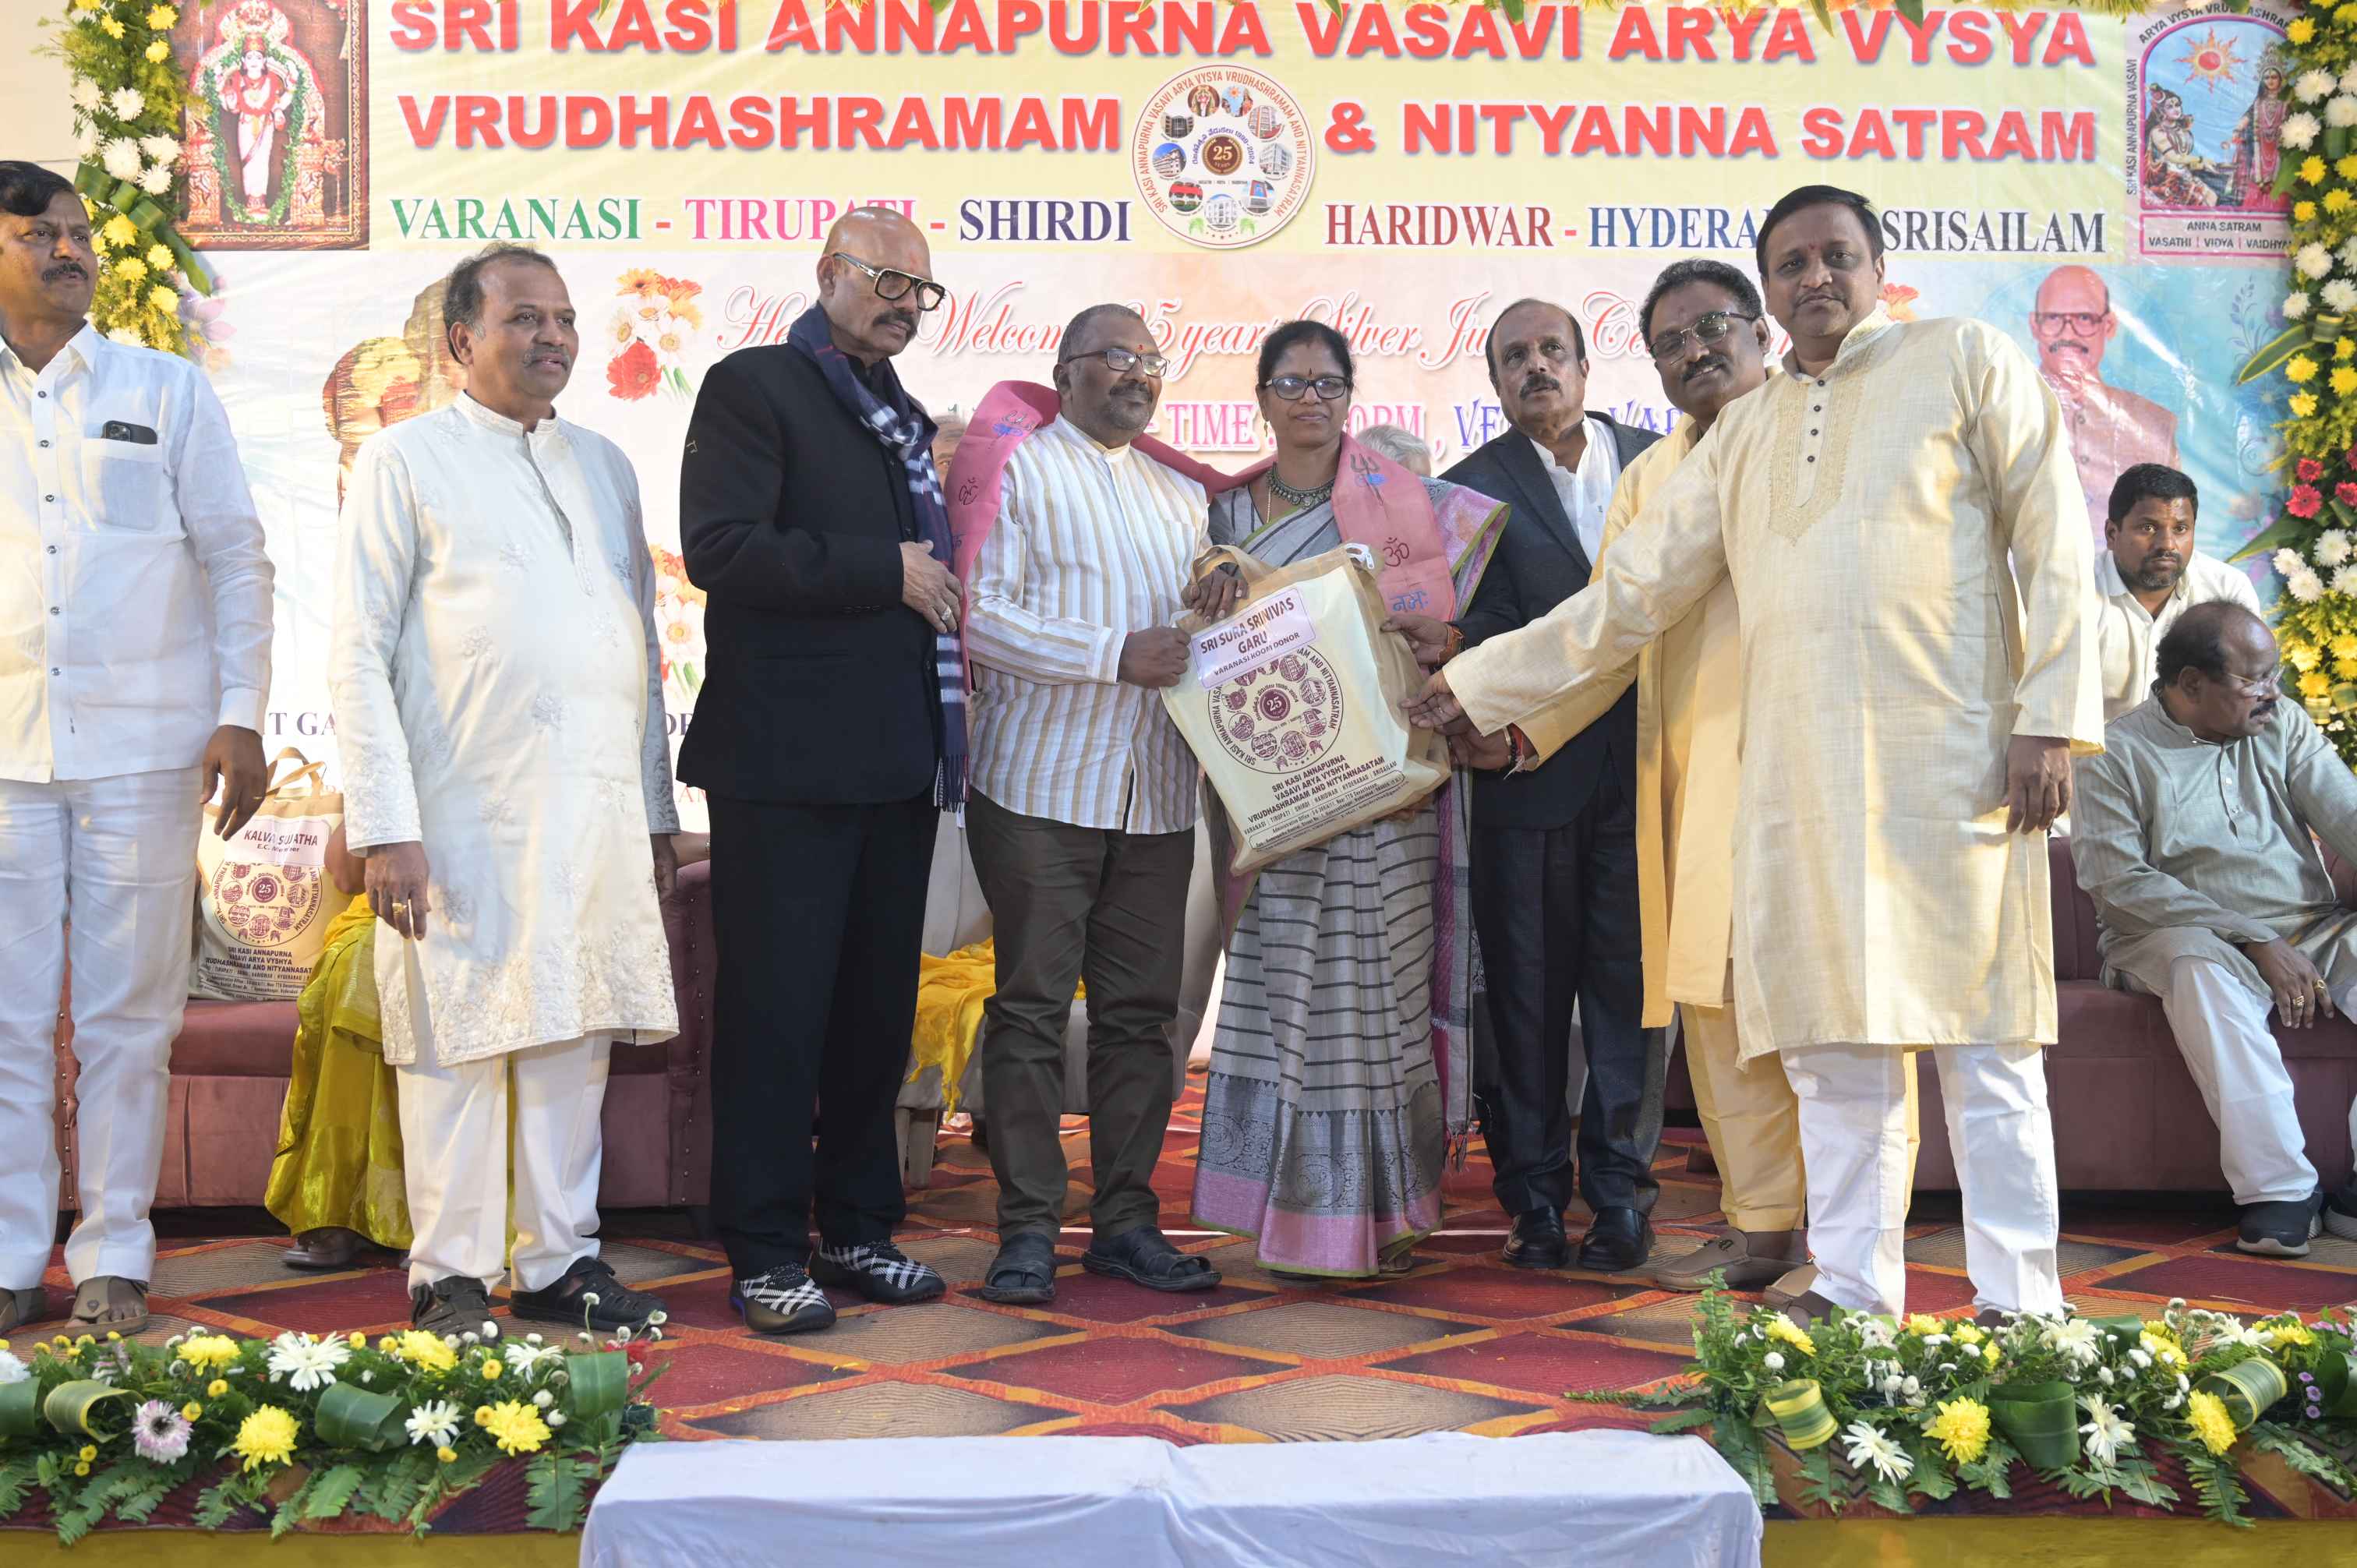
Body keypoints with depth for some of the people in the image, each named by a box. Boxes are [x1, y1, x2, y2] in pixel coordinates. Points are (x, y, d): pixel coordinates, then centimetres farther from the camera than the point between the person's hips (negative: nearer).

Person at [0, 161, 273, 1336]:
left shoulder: (167, 391, 8)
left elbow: (236, 557, 7)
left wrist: (240, 716, -2)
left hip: (143, 749, -1)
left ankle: (113, 1259, 12)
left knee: (127, 1017, 3)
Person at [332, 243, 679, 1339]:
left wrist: (655, 811, 16)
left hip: (599, 809, 5)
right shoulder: (407, 459, 2)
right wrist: (383, 826, -12)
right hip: (465, 816, -5)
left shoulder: (604, 465, 18)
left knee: (577, 1038, 8)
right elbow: (358, 652, -4)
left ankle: (560, 1261, 18)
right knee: (459, 1042, 0)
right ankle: (451, 1278, 11)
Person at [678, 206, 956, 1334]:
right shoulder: (753, 387, -3)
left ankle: (857, 1228, 23)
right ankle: (764, 1254, 7)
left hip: (897, 767, 7)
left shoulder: (906, 417, 21)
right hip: (787, 764, -7)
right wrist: (885, 571, -15)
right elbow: (720, 548, -16)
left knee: (878, 1008, 11)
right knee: (777, 1009, -2)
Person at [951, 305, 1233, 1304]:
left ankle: (1125, 1220, 14)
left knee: (1142, 1011, 6)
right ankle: (1028, 1229, 3)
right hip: (1041, 783, -5)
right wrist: (1117, 654, -15)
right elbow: (980, 616, -10)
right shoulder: (1015, 471, 2)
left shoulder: (1181, 498, 22)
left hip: (1157, 796, 6)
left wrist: (1220, 612, 2)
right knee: (1032, 1006, -4)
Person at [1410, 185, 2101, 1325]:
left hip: (1953, 761, -4)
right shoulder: (1744, 431, 20)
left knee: (1983, 1046, -3)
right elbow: (1631, 595, 21)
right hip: (1799, 781, 4)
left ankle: (2019, 1306, 4)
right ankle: (1853, 1290, 14)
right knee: (1831, 1045, 5)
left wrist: (2050, 717, -7)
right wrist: (1474, 684, 20)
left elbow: (2052, 544, 2)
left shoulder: (1966, 359, 8)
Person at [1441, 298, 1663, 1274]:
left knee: (1633, 981, 3)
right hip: (1530, 771, -2)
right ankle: (1535, 1199, 14)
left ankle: (1620, 1190, 12)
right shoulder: (1474, 486, 2)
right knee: (1528, 990, 4)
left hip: (1641, 766, 2)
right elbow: (1479, 635, -6)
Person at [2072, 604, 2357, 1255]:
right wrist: (2255, 942, -20)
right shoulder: (2115, 754, -3)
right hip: (2182, 934, -4)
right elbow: (2120, 882, -14)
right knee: (2200, 966, -37)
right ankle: (2279, 1187, -36)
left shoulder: (2283, 725, 12)